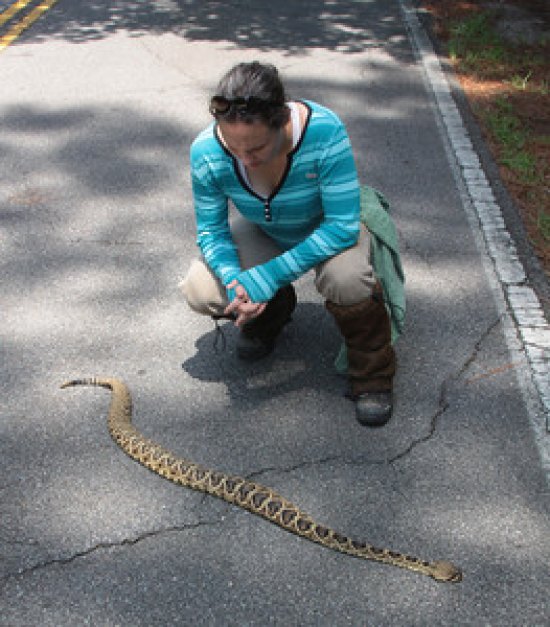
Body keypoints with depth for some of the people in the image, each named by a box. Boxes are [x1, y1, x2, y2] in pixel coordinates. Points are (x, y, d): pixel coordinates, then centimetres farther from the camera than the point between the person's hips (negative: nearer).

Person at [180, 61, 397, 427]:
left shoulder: (325, 132, -37)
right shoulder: (207, 152, -27)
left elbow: (343, 226, -34)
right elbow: (211, 231, -14)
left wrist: (267, 278, -39)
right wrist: (234, 279, -35)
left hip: (328, 229, -3)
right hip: (263, 232, 3)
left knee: (345, 276, -36)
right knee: (201, 292, -18)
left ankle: (372, 374, -7)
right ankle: (270, 312, 16)